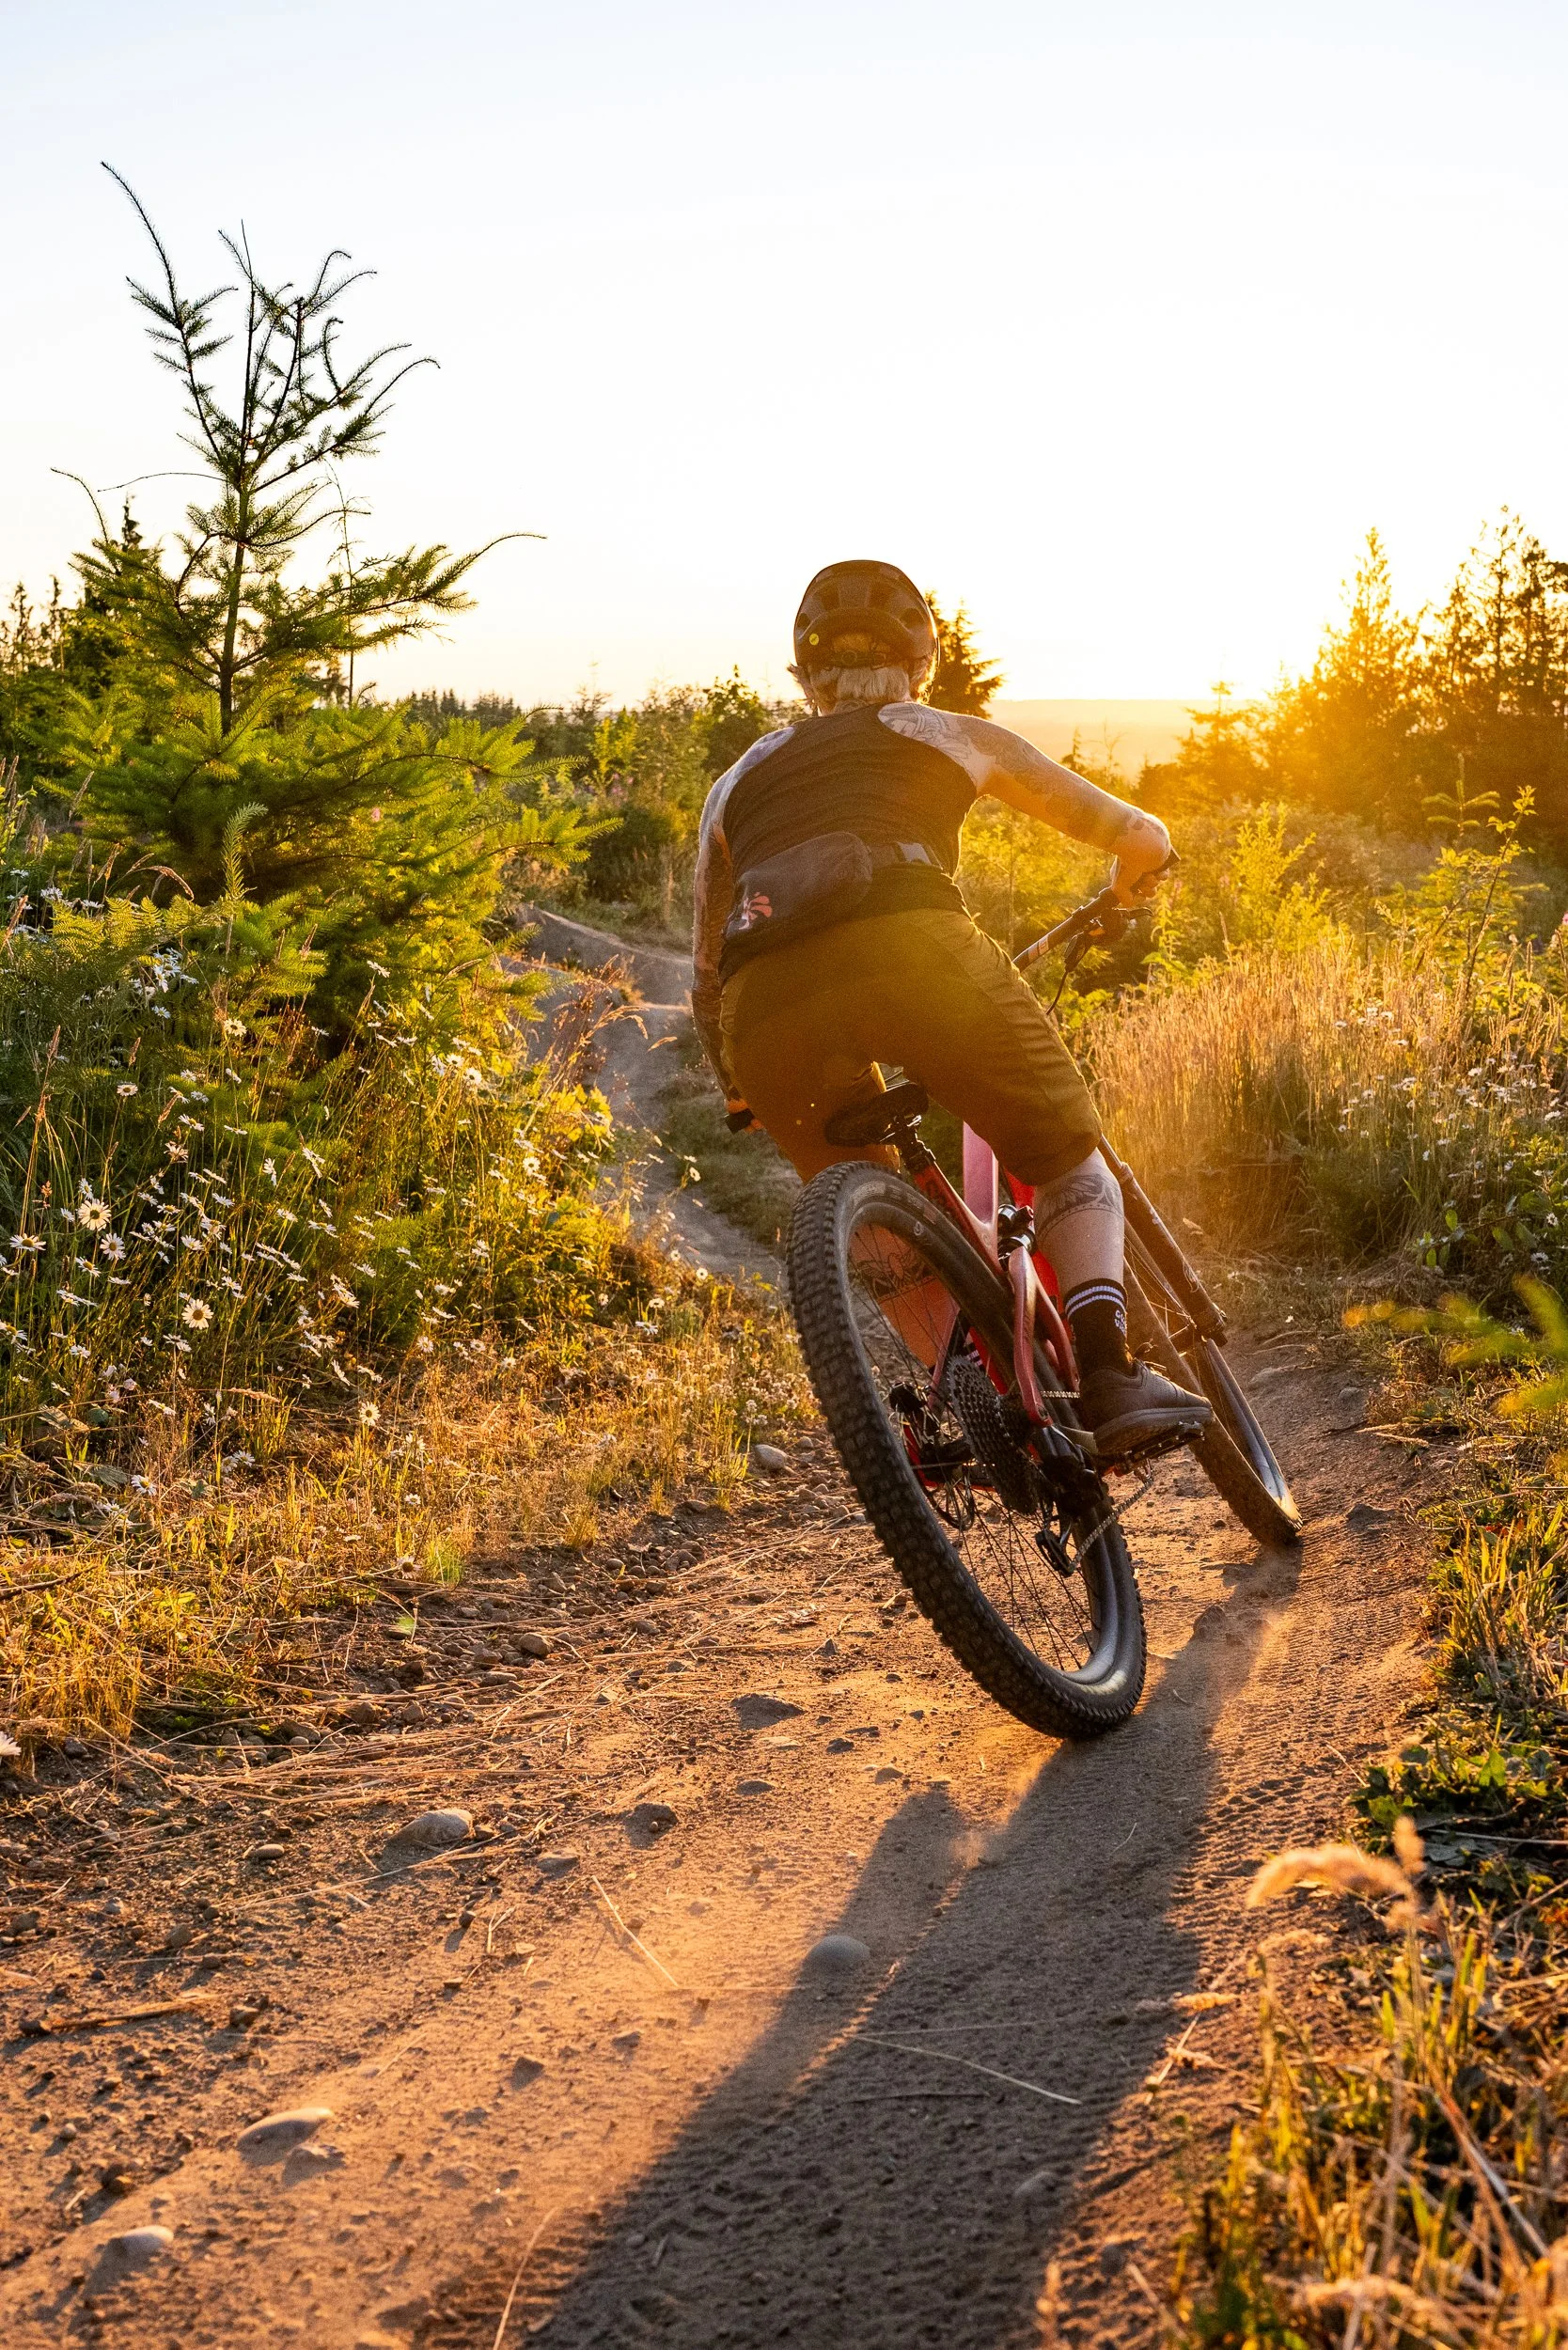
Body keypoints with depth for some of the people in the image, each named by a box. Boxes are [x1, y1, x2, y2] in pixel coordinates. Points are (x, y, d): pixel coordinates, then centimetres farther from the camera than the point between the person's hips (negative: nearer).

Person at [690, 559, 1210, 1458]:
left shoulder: (741, 779, 36)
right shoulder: (953, 734, 30)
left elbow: (707, 976, 39)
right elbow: (1144, 839, 36)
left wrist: (742, 1089, 55)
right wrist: (1129, 891, 59)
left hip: (768, 1003, 3)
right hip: (911, 945, -2)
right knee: (1072, 1164, 15)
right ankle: (1107, 1370, -7)